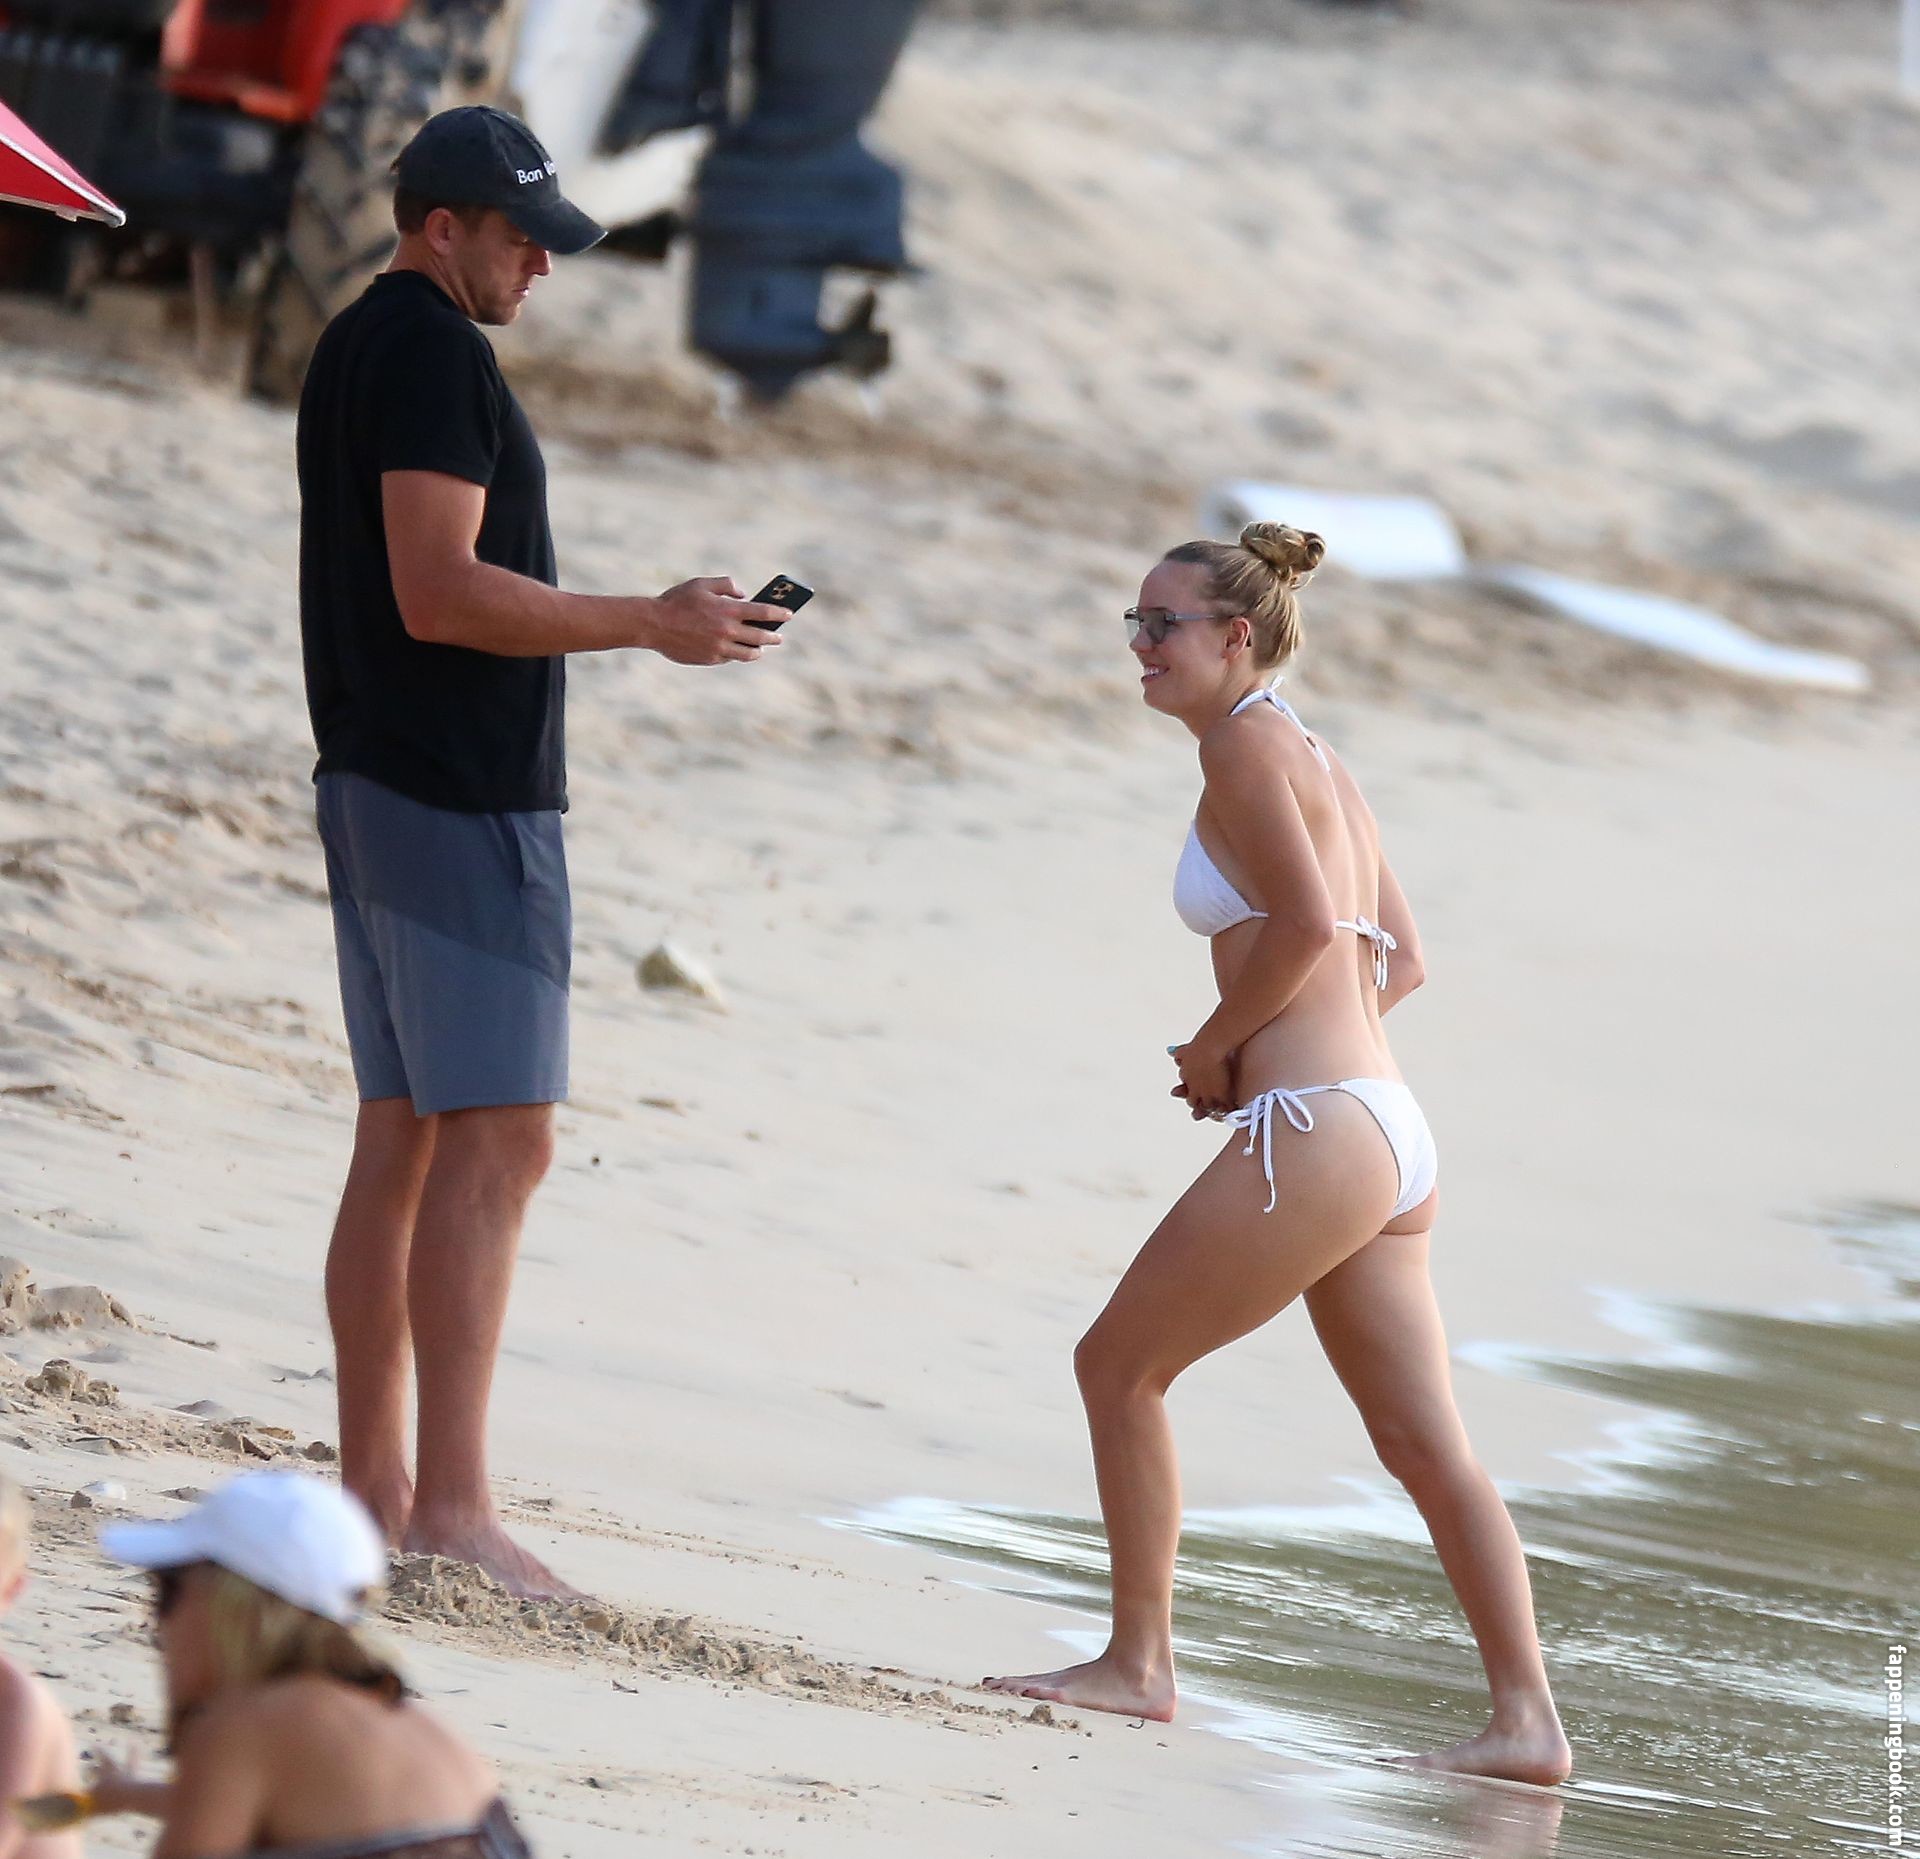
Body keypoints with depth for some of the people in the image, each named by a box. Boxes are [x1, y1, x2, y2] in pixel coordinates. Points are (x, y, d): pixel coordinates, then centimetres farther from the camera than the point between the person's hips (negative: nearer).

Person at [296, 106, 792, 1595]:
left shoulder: (355, 349, 18)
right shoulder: (435, 354, -14)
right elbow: (440, 591, -22)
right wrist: (652, 624, -17)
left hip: (375, 787, 11)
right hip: (466, 802, -11)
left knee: (402, 1140, 11)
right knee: (497, 1140, -11)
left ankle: (374, 1482, 13)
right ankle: (452, 1500, -15)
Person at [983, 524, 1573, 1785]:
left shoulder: (1247, 745, -7)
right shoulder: (1321, 761, 19)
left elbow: (1302, 924, -19)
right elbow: (1401, 960, 22)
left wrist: (1215, 1047, -6)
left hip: (1316, 1133, -9)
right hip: (1393, 1132, 9)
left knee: (1119, 1364, 4)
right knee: (1425, 1445, 9)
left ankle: (1139, 1666, 8)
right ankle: (1528, 1719, 8)